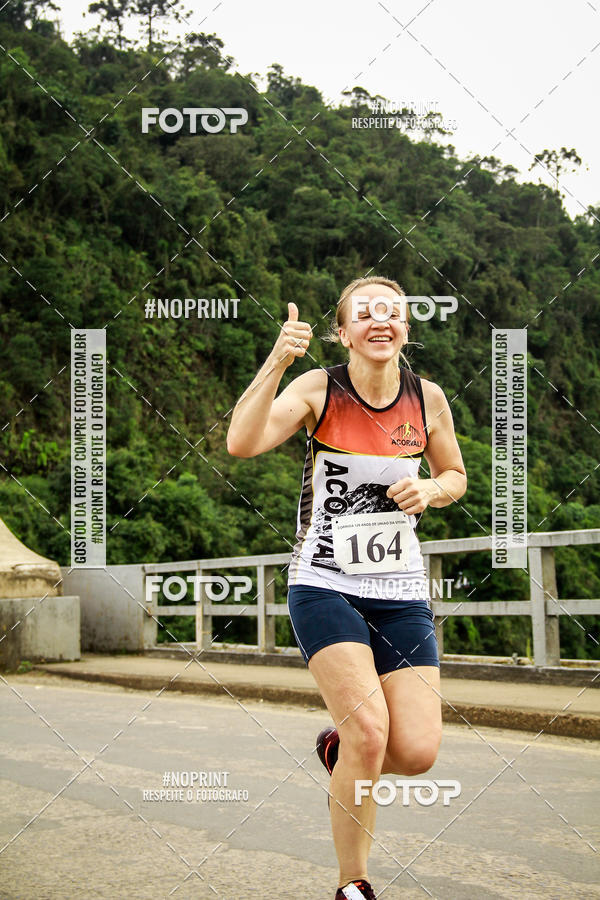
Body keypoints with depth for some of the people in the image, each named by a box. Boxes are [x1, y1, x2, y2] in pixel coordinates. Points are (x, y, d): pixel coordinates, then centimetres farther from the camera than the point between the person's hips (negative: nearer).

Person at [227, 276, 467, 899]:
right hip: (324, 585, -3)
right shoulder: (319, 389, -8)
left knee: (417, 752, -8)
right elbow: (241, 443, -23)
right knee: (370, 728, -19)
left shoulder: (427, 398, 1)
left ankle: (341, 747, 28)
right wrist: (276, 361, -34)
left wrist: (429, 489, -6)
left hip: (402, 593, 3)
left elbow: (455, 475, 17)